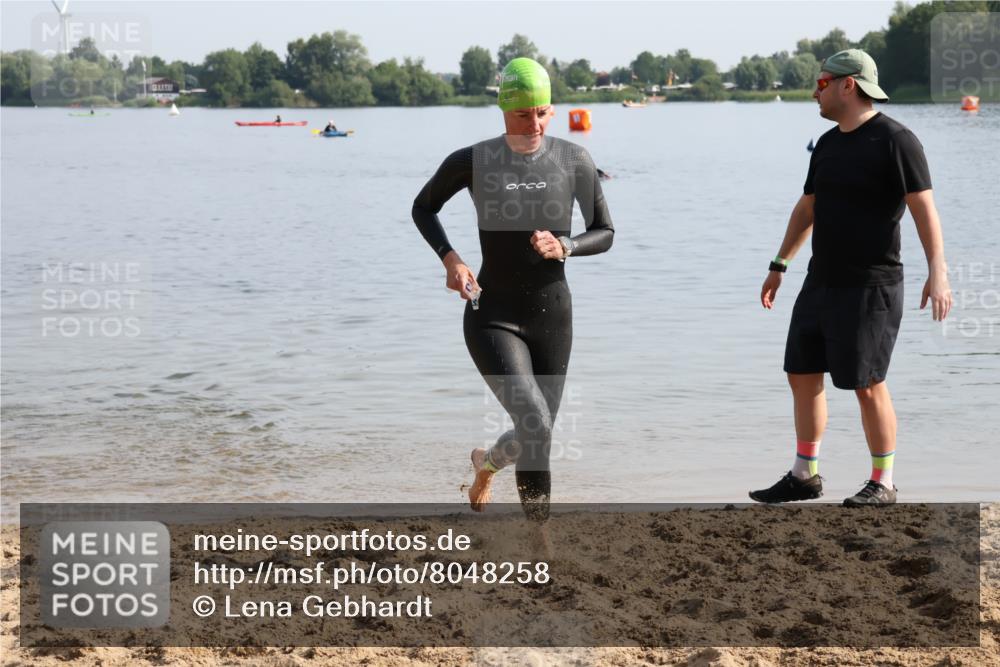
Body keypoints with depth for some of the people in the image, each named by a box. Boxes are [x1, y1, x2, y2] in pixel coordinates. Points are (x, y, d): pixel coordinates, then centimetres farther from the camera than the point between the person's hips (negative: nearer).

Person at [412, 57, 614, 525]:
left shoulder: (574, 161, -4)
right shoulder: (472, 162, -9)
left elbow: (604, 234, 4)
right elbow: (423, 209, 8)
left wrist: (564, 248, -17)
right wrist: (449, 258, -9)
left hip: (552, 316, 3)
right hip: (492, 317, -3)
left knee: (537, 434, 13)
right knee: (536, 426, -22)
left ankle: (486, 464, 48)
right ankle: (542, 537, -2)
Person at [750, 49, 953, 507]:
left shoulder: (895, 141, -11)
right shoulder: (828, 144, 13)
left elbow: (924, 209, -16)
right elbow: (807, 208, 22)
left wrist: (937, 272, -25)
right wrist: (779, 265, 23)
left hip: (870, 287, -8)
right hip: (822, 282, 8)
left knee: (867, 384, -6)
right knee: (802, 375, 9)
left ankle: (883, 484, 6)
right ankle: (805, 476, 20)